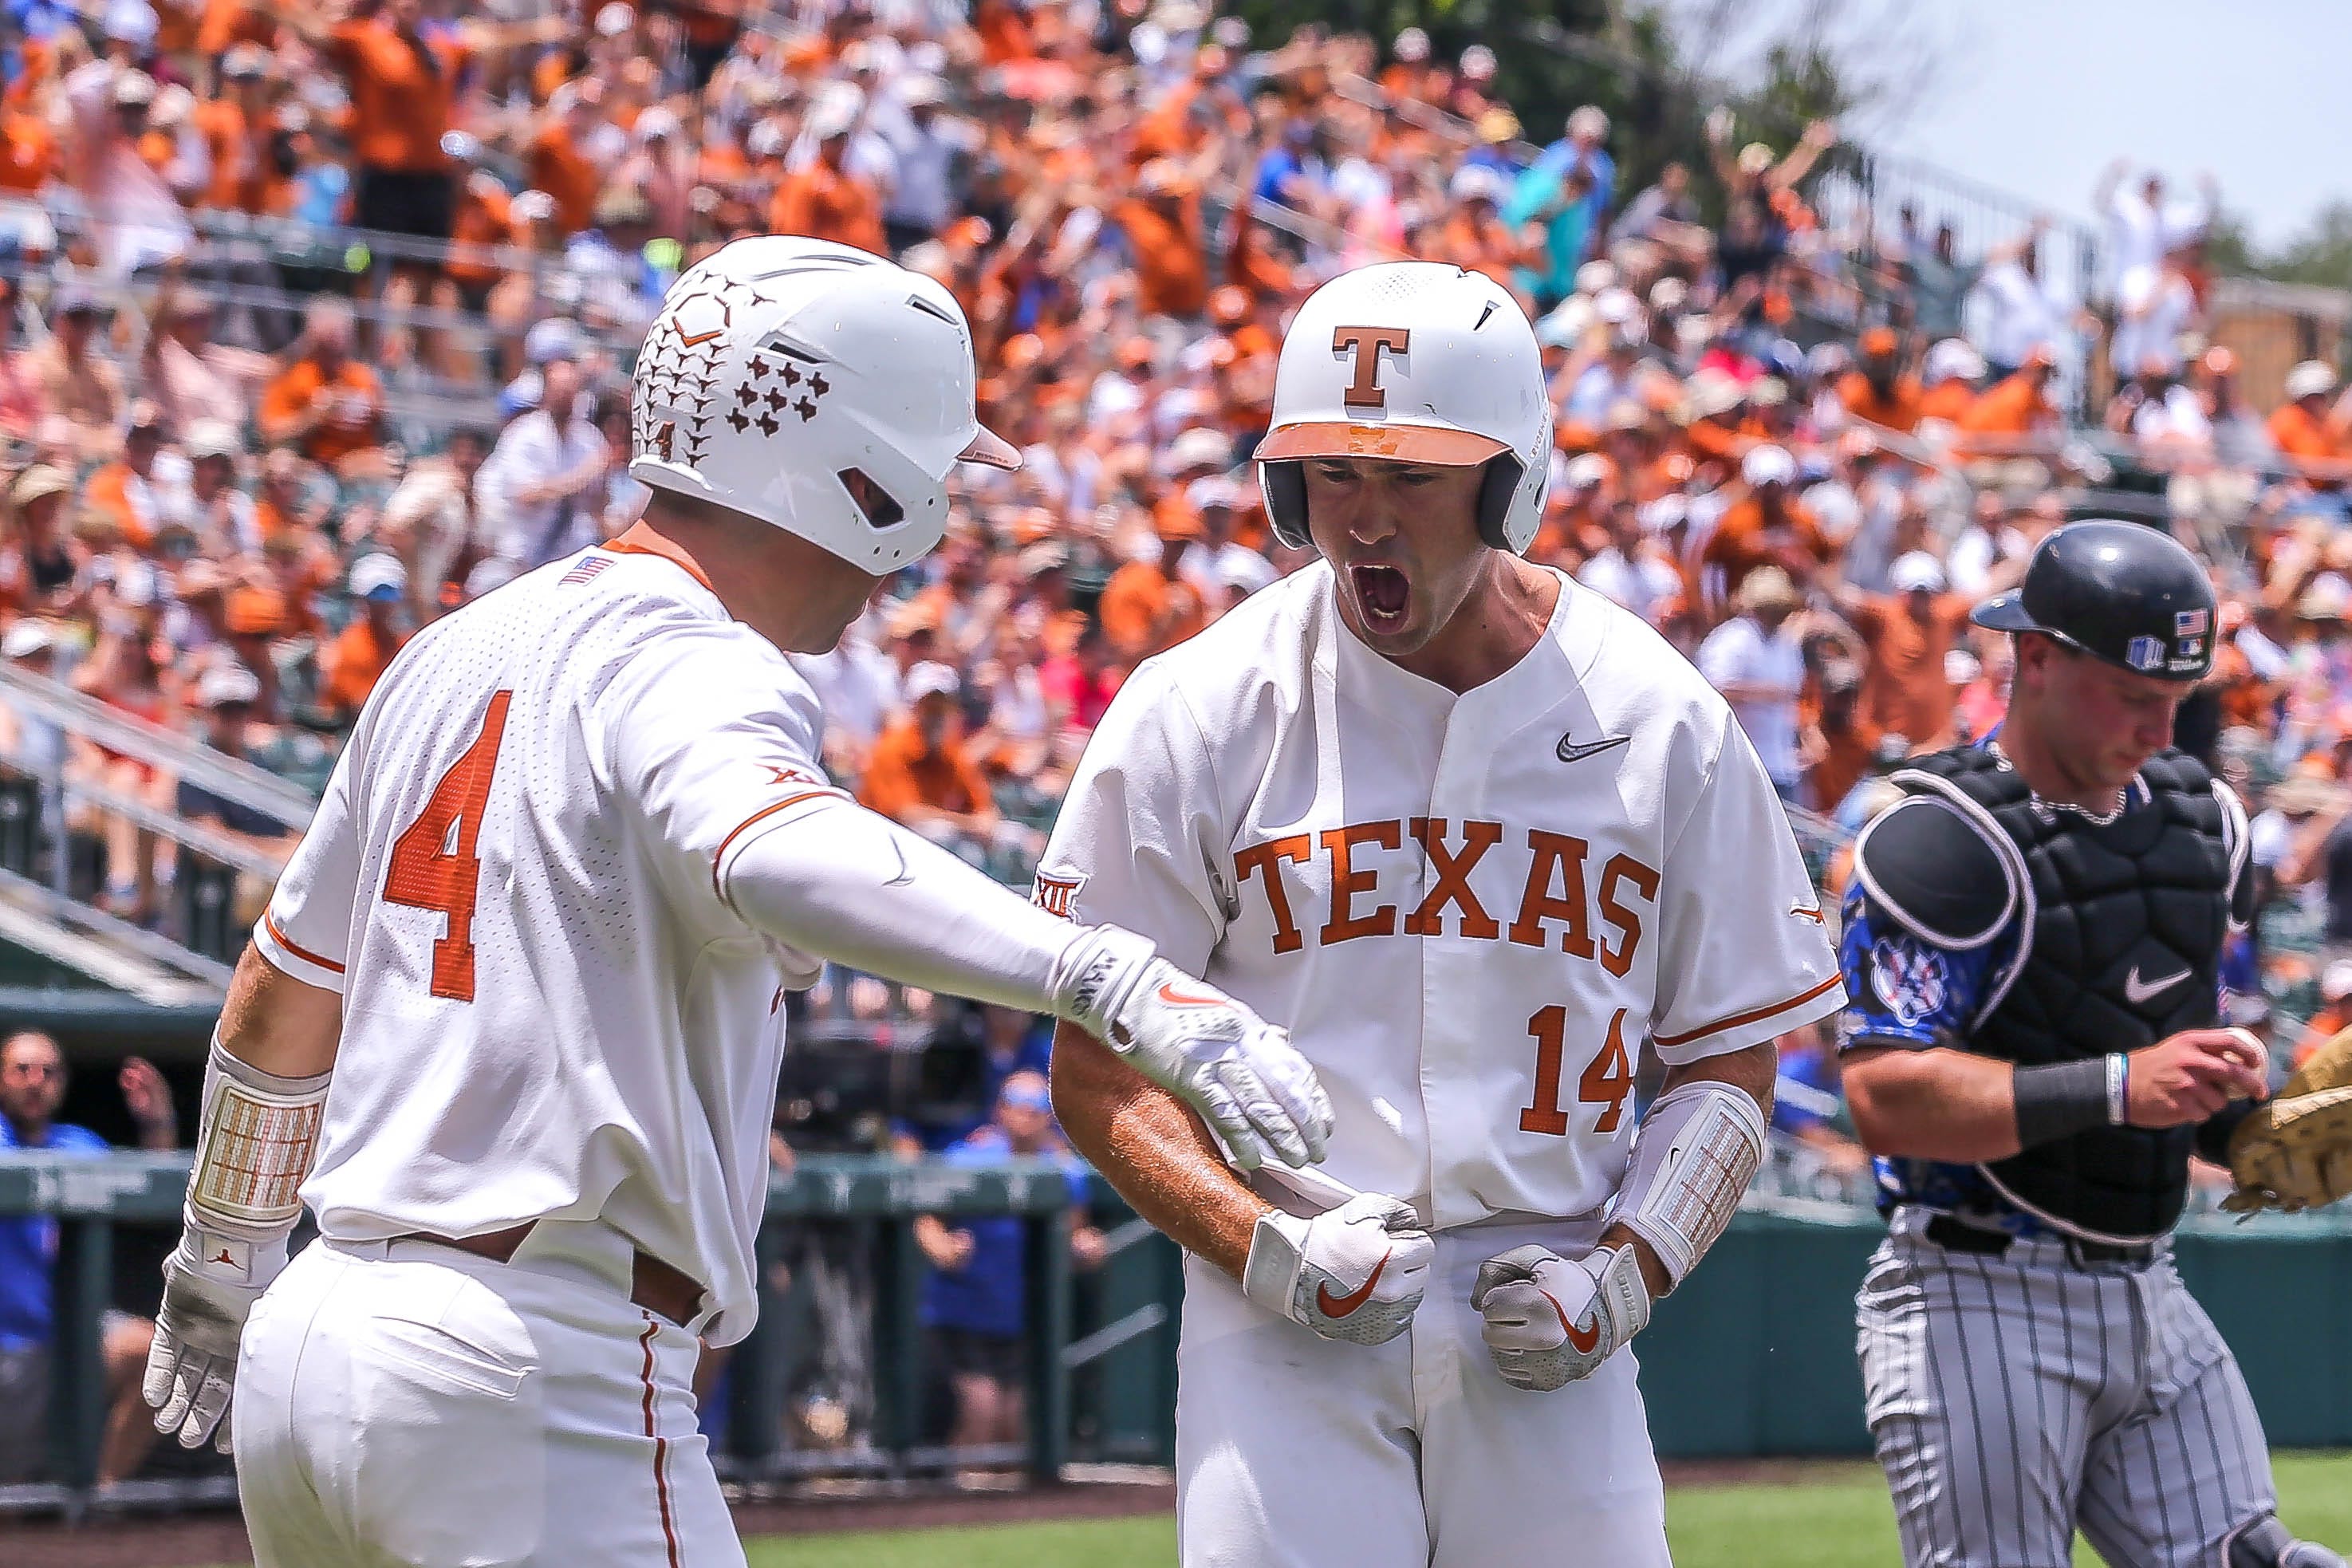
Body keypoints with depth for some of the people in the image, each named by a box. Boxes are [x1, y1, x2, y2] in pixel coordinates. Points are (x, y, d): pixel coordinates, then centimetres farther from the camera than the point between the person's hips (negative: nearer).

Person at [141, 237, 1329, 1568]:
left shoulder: (459, 651, 17)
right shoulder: (689, 671, -11)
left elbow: (281, 1004, 27)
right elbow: (777, 855, -36)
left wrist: (221, 1276, 41)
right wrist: (1112, 978, -47)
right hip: (533, 1383, -9)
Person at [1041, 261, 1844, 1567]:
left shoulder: (1658, 721, 5)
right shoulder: (1197, 715, 0)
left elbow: (1729, 1061, 12)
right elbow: (1098, 1070, 2)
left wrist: (1624, 1275, -4)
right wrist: (1265, 1247, -13)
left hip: (1543, 1350, 2)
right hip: (1283, 1332, -2)